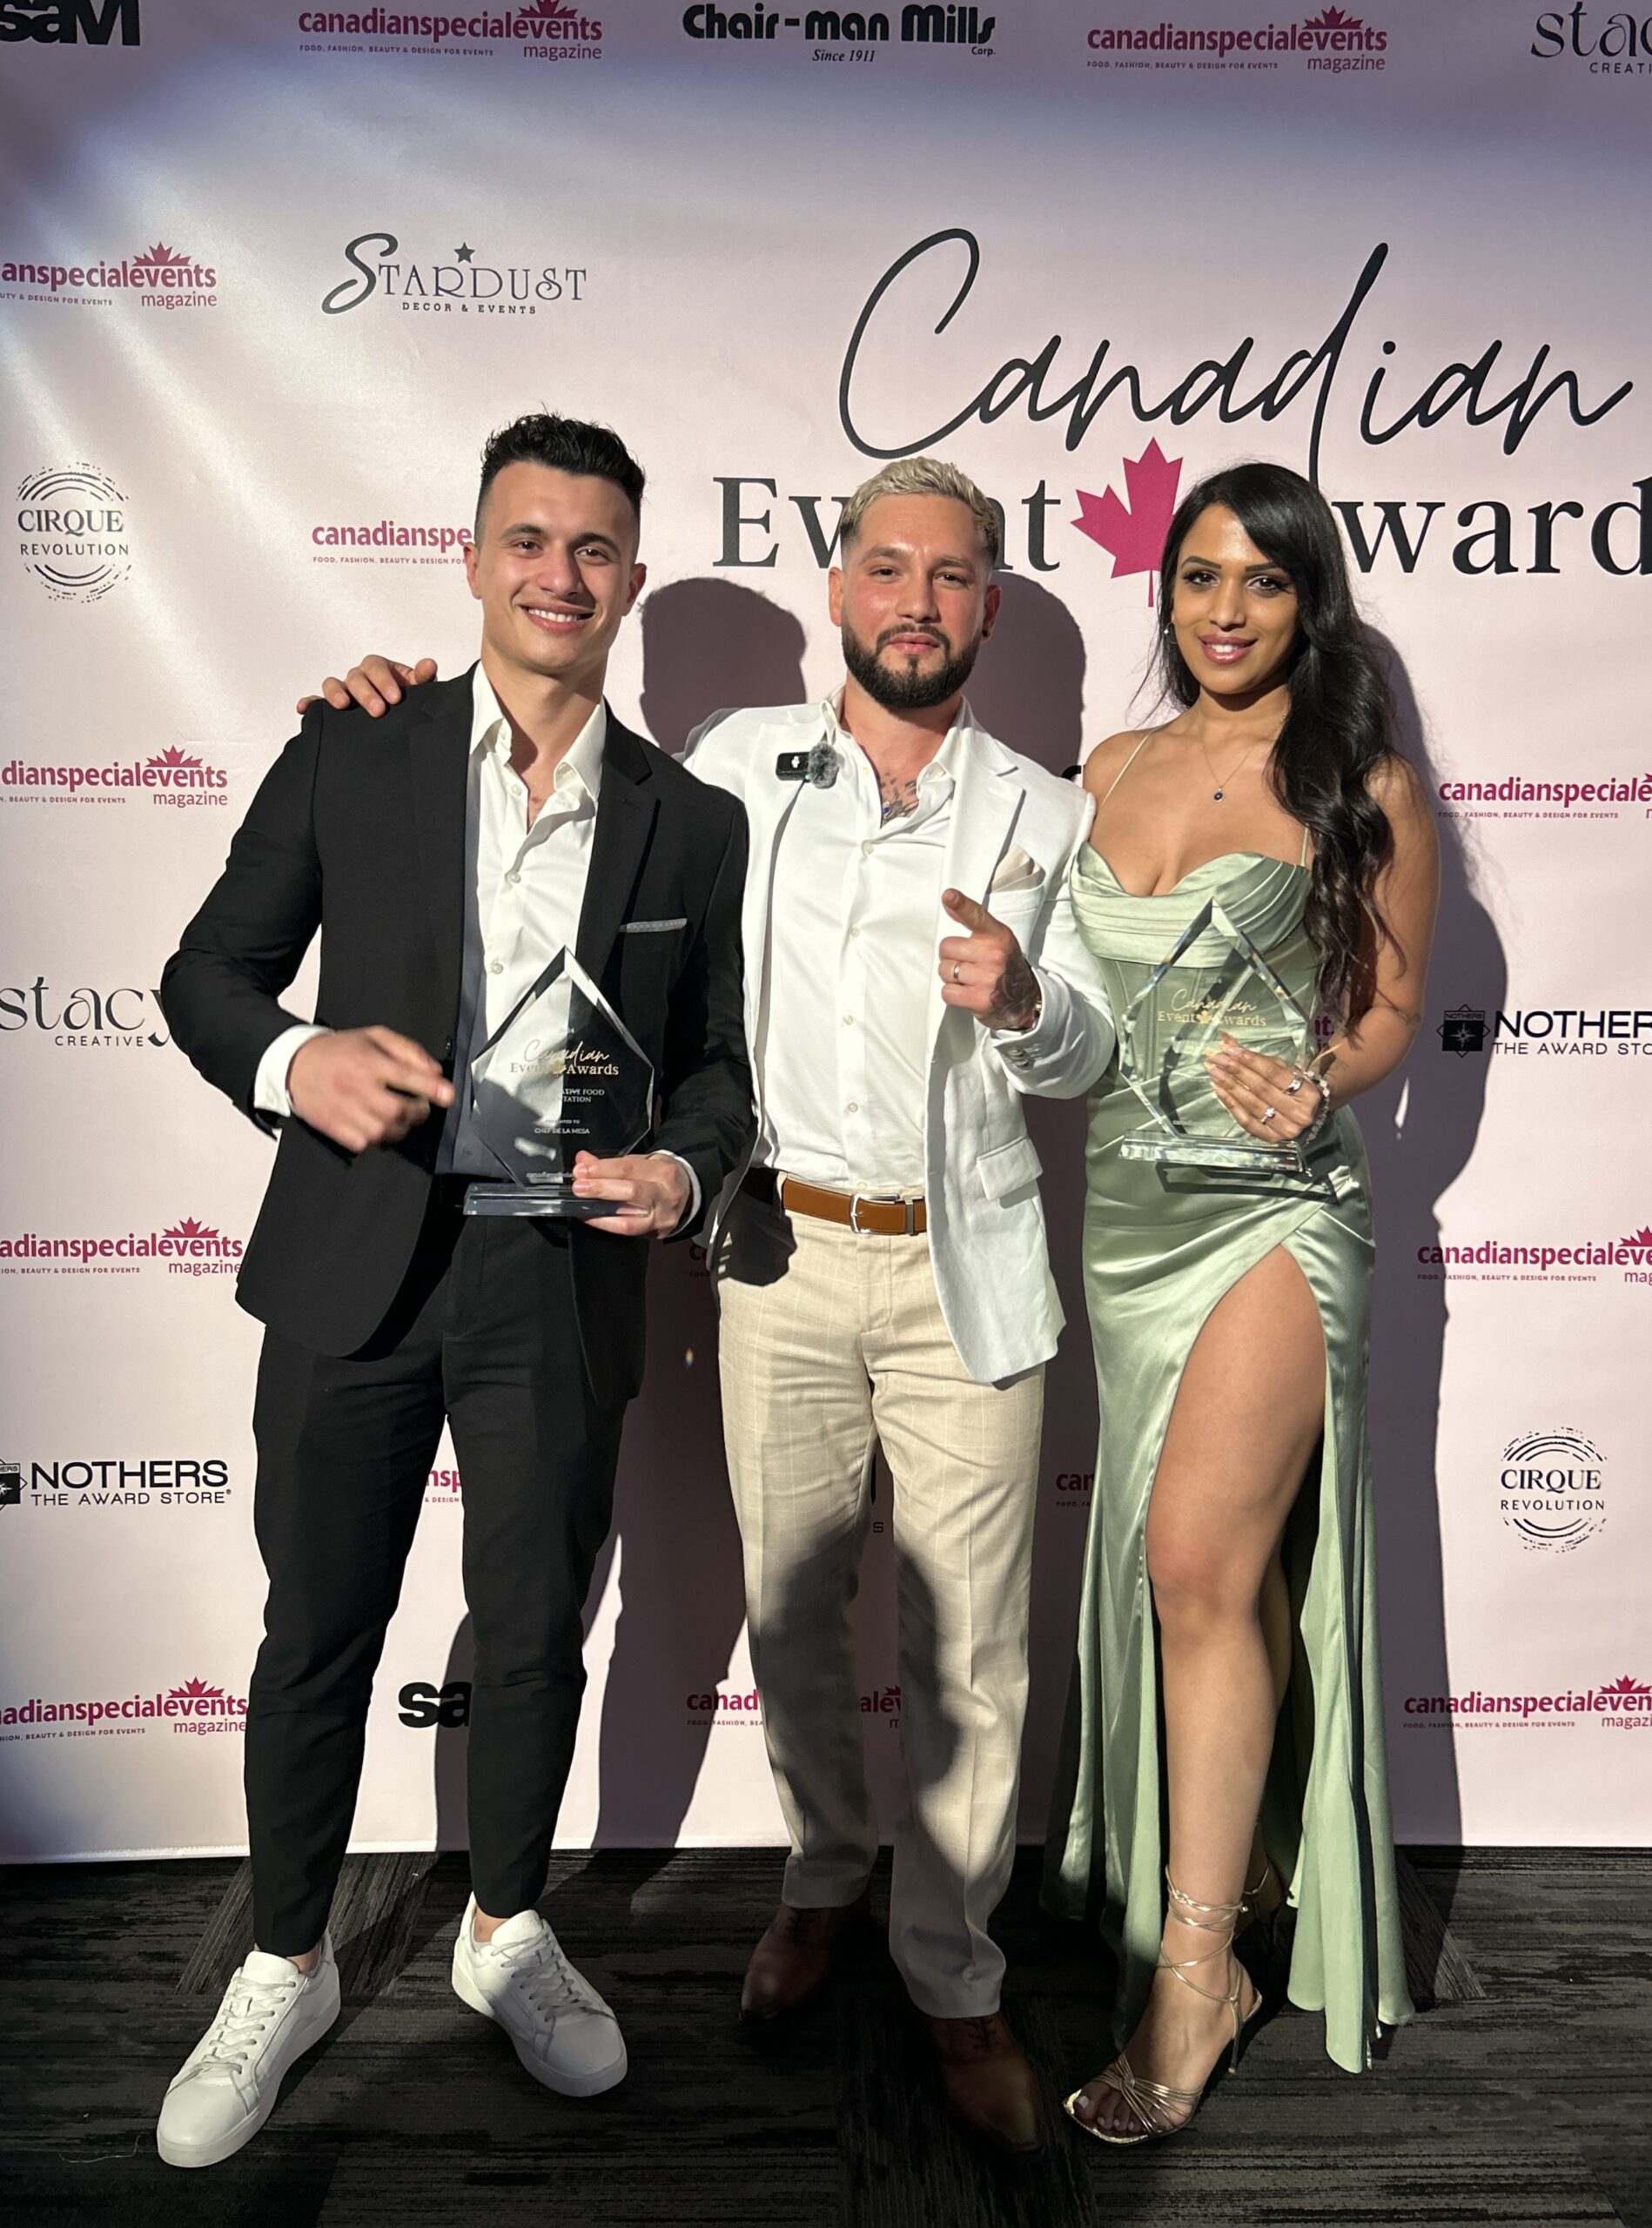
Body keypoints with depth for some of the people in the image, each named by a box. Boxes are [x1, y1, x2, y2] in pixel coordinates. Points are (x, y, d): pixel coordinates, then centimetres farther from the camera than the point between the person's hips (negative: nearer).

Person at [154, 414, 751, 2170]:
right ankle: (283, 1971, 36)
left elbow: (712, 1053, 10)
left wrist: (682, 1169, -11)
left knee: (536, 1638, 15)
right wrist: (292, 1063, -17)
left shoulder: (691, 822, 5)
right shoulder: (350, 756, 1)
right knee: (317, 1634, 12)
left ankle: (506, 1934, 41)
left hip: (561, 1278, 1)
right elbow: (205, 970, 4)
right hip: (356, 1257, 0)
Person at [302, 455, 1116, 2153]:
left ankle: (952, 1978, 26)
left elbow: (1084, 1052, 6)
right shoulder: (736, 764, 4)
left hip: (962, 1267, -1)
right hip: (781, 1256, 1)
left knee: (968, 1643, 5)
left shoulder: (1044, 815, 3)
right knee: (790, 1611, 14)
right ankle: (826, 1872, 41)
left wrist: (1018, 1002, -18)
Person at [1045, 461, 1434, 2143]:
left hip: (1273, 1201, -5)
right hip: (1123, 1201, 5)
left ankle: (1195, 1972, 0)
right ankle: (1235, 1868, 33)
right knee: (1172, 1565, 12)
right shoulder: (1108, 774, 13)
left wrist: (1316, 1086, -13)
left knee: (1202, 1558, -13)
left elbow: (1392, 1005, 5)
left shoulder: (1363, 788, 2)